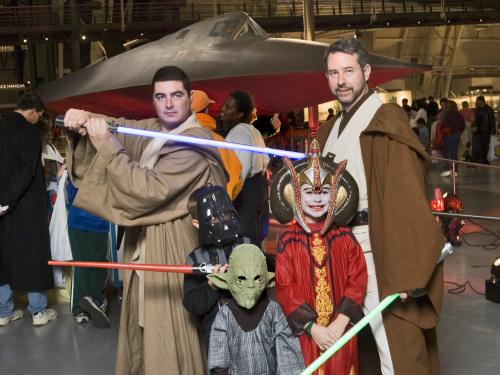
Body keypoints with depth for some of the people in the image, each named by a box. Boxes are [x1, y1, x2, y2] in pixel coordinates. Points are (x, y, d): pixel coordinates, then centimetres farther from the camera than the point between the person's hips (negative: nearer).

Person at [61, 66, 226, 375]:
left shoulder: (196, 144, -18)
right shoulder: (150, 129, 7)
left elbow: (149, 190, -26)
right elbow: (115, 127, 19)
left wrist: (106, 145, -25)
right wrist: (85, 119, -5)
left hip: (172, 252, -8)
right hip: (144, 249, 8)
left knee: (167, 336, 1)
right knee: (142, 331, 20)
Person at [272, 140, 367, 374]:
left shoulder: (345, 238, 1)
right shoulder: (287, 240, -5)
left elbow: (357, 282, -3)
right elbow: (285, 289, -8)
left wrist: (340, 323, -13)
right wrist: (313, 328, -13)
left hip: (341, 329, 2)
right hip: (305, 331, -1)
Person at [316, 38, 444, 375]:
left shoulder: (386, 122, -11)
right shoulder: (330, 131, 15)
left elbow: (406, 197, -17)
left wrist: (405, 269, -21)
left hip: (377, 248, -8)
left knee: (394, 347, -2)